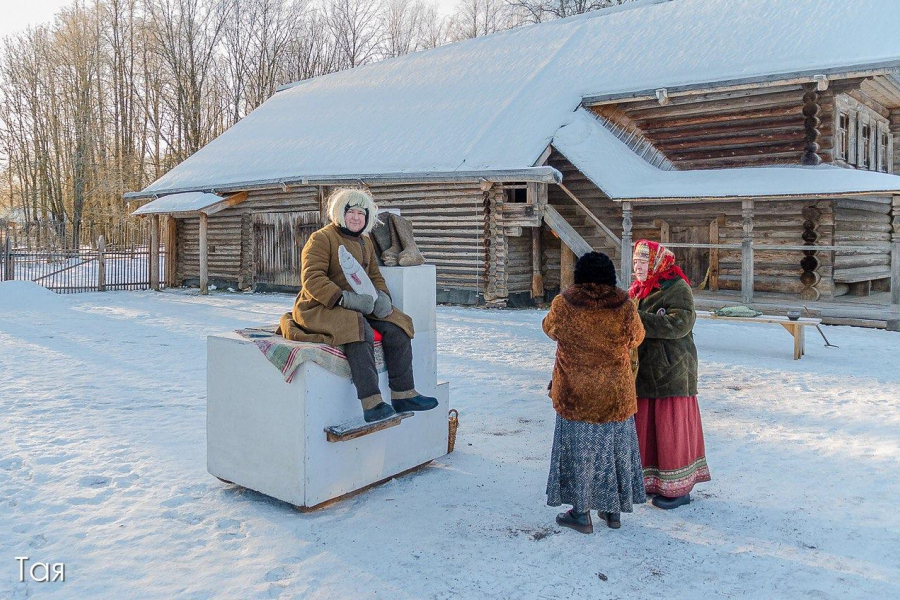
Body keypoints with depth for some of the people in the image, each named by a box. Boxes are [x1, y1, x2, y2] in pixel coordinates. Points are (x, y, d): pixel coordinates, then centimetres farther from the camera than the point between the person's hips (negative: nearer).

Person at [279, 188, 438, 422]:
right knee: (360, 329, -35)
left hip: (360, 306, 8)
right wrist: (345, 298, -30)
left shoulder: (366, 242, 18)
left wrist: (382, 296, -4)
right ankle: (371, 403, -37)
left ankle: (403, 394, -5)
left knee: (396, 328, -12)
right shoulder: (321, 238, -8)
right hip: (321, 307, -8)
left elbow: (374, 275, 20)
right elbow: (312, 280, -18)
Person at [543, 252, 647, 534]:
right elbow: (636, 338, 7)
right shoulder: (624, 306, -9)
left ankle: (581, 513, 17)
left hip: (575, 392, -2)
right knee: (613, 447, 15)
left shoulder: (563, 303, -12)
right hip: (615, 394, 2)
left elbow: (550, 328, 7)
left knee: (578, 447, 9)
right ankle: (613, 511, 27)